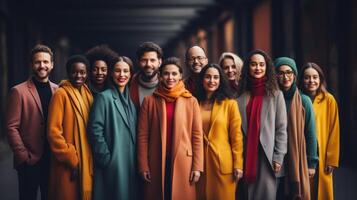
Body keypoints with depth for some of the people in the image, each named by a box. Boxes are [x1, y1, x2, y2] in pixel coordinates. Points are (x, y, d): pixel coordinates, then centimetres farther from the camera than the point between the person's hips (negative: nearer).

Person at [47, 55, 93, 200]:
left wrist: (91, 159, 6)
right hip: (68, 165, -6)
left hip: (87, 161, 6)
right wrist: (70, 158, -15)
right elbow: (53, 131, -14)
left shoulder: (88, 94, 10)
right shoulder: (61, 94, -9)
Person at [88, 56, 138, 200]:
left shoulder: (130, 100, 13)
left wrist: (136, 159, 7)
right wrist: (106, 158, -15)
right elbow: (95, 130, -12)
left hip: (130, 162, 6)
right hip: (112, 163, -6)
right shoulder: (104, 97, -6)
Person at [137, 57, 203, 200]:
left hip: (183, 162, 0)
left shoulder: (191, 101, 4)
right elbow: (142, 135, 2)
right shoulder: (150, 101, 4)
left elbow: (197, 135, 2)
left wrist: (197, 166, -3)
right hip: (156, 163, 0)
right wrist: (143, 166, -4)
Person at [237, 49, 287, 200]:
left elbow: (281, 128, -1)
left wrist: (278, 157, -7)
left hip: (267, 154, -2)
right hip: (247, 155, 3)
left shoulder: (276, 95, 2)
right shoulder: (241, 95, 9)